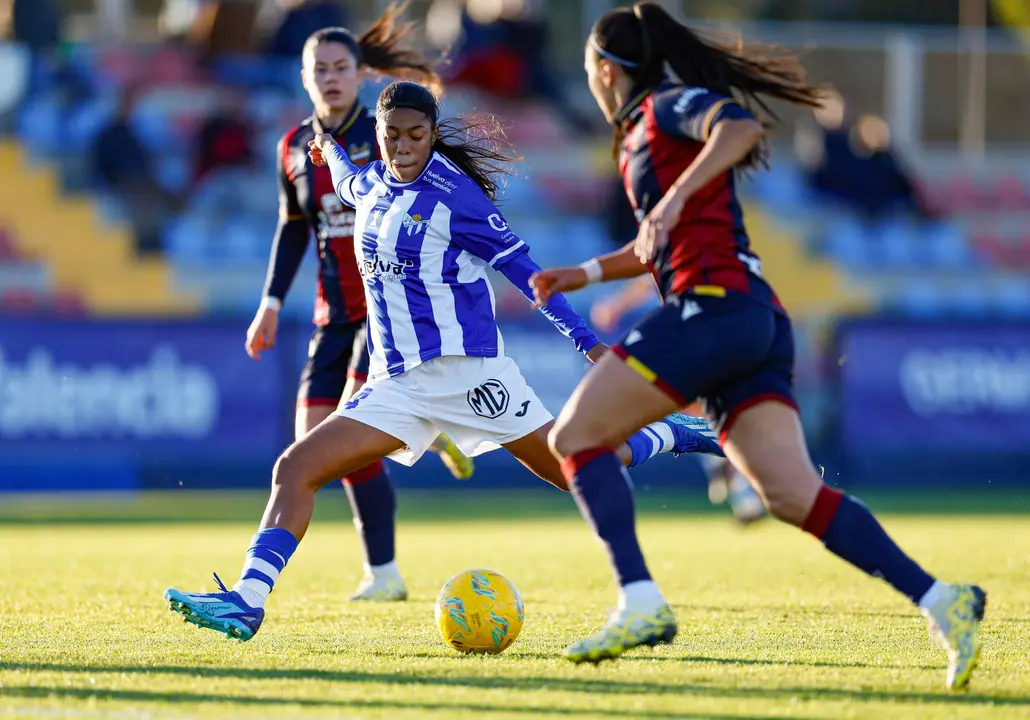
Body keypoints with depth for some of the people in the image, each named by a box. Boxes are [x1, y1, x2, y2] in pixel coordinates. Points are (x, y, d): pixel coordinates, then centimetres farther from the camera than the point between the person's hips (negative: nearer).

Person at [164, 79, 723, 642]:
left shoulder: (453, 194, -9)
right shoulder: (373, 184, 10)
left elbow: (520, 268, -6)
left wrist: (588, 341, -9)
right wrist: (330, 150, 59)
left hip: (463, 368, -6)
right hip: (396, 382, 6)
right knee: (294, 468, -10)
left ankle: (669, 436, 28)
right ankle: (246, 601, -15)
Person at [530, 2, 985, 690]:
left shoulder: (669, 106, 1)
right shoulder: (642, 134, 29)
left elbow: (741, 127, -21)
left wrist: (675, 197, -27)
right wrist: (586, 273, 34)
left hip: (715, 306, -9)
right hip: (759, 322, 9)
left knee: (575, 435, -4)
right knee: (794, 495, -6)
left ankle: (641, 604, -18)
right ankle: (939, 599, -20)